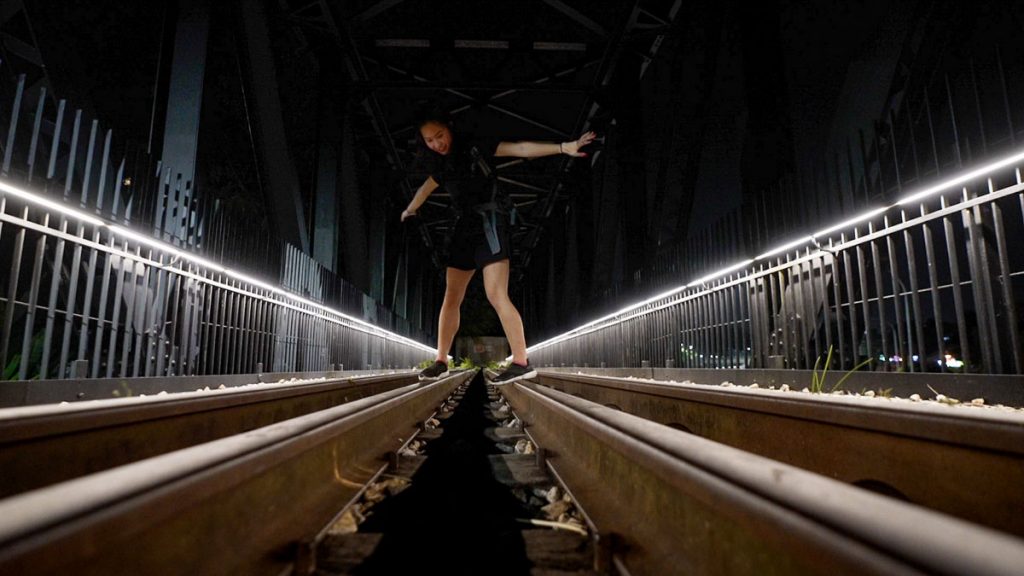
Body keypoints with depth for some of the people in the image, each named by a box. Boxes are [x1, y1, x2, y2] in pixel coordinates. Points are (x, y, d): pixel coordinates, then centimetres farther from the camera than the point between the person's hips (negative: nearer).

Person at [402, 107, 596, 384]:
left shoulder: (474, 147, -5)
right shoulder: (442, 164, 14)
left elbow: (520, 148, -14)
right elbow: (426, 188, 34)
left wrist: (563, 147, -24)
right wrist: (409, 211, 51)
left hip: (489, 222, -7)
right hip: (465, 225, 7)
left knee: (496, 294, -18)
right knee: (451, 297, 8)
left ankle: (522, 363, -15)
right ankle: (441, 361, 17)